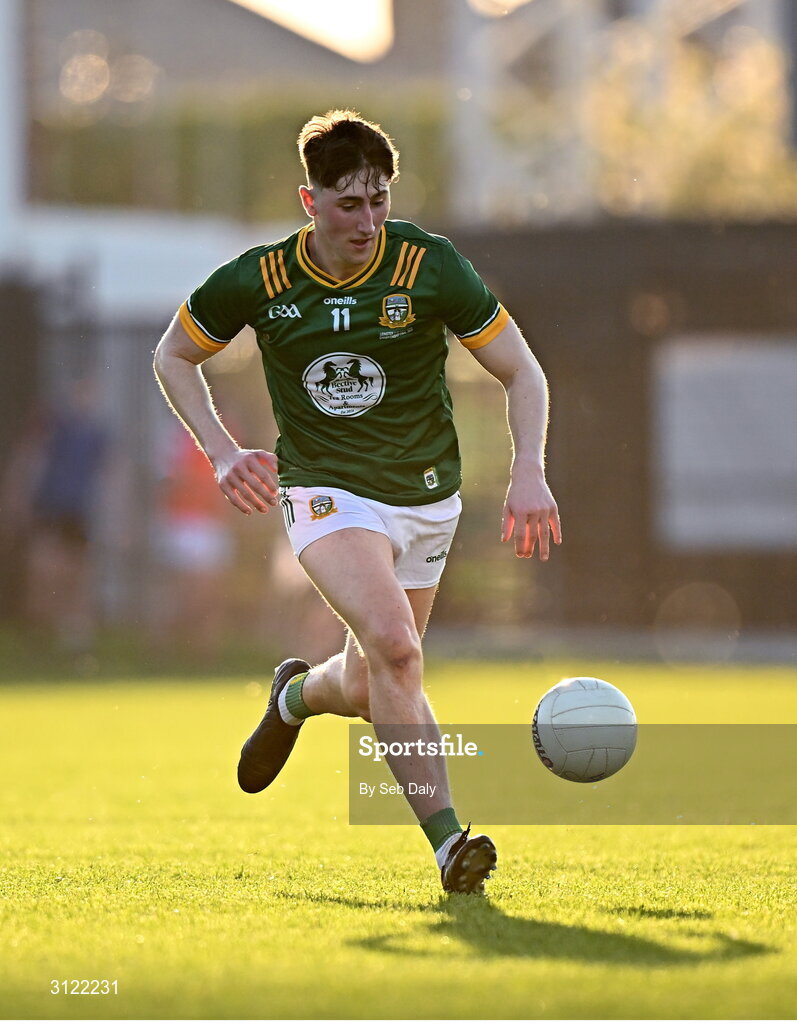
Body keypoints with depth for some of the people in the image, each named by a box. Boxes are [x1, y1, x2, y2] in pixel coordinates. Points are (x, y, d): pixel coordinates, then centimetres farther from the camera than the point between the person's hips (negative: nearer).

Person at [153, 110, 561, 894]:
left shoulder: (429, 265, -13)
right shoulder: (257, 282, -11)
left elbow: (520, 370, -6)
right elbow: (174, 356, 7)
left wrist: (529, 470, -21)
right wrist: (222, 454, -6)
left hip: (425, 498, 2)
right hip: (325, 491, -2)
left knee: (368, 691, 11)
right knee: (394, 648, -27)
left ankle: (296, 696, 48)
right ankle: (447, 842, -28)